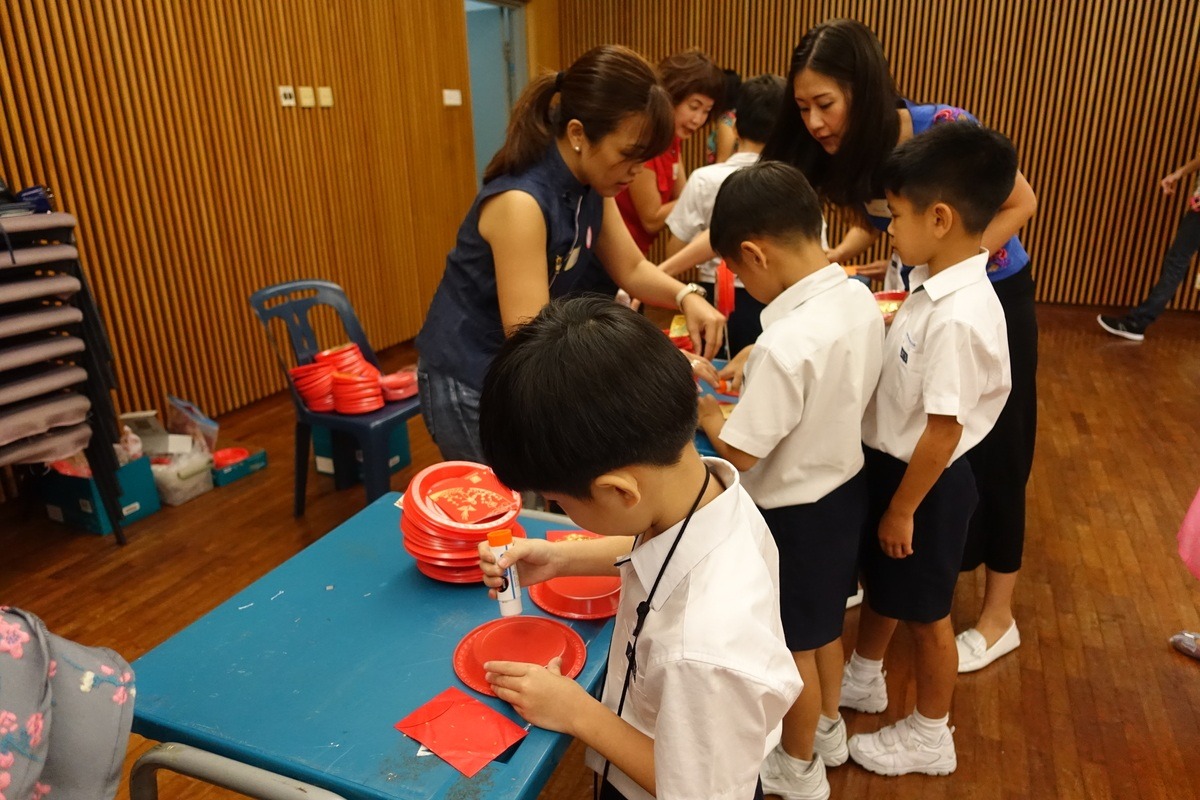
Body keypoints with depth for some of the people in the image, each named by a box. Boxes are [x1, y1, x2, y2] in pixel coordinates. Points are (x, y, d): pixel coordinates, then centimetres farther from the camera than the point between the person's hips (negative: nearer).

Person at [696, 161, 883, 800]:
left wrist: (704, 411, -7)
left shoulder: (785, 343, -34)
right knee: (824, 621, 28)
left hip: (794, 511, -8)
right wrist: (760, 376, 5)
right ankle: (828, 729, 52)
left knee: (795, 644, 15)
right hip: (844, 486, 8)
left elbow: (739, 453, -26)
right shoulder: (862, 301, -8)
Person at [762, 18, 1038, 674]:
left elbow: (1019, 204, -18)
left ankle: (998, 618, 24)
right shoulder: (846, 155, -13)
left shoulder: (944, 130, -29)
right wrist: (836, 255, -16)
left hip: (991, 295, -5)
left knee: (991, 455, 6)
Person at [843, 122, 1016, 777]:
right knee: (879, 581, 27)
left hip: (925, 481, -8)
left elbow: (944, 430, -26)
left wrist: (903, 509, -15)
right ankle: (863, 679, 52)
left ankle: (930, 737, 36)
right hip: (889, 460, 8)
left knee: (925, 612, 12)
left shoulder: (958, 317, -30)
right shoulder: (938, 286, -2)